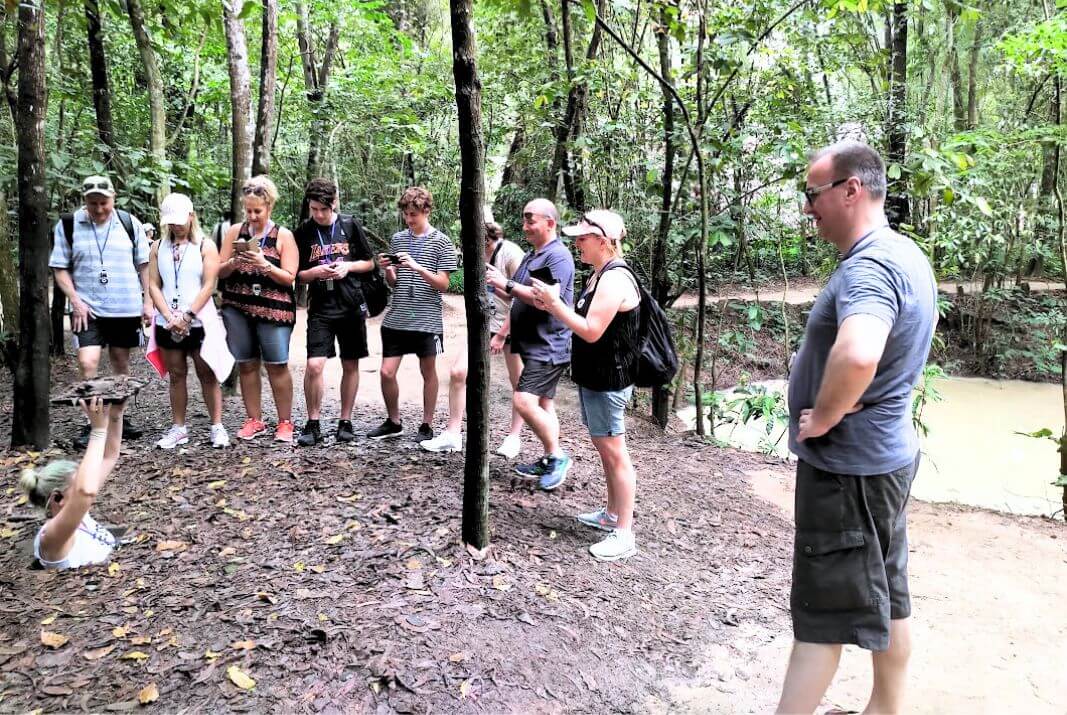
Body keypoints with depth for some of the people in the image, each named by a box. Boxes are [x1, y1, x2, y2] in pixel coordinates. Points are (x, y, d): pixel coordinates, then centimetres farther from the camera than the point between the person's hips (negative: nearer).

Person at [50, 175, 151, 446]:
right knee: (87, 363, -13)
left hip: (126, 308, 2)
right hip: (87, 309, -1)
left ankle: (118, 417, 27)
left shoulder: (129, 223, 2)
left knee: (121, 362, 12)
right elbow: (60, 268, 1)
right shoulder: (68, 226, -1)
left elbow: (144, 265, 7)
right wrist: (75, 301, -10)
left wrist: (148, 301, 2)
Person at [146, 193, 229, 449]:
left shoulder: (205, 246, 0)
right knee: (176, 375, 9)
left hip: (199, 322, -3)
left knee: (207, 375, 0)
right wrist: (170, 317, -8)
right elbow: (154, 285, 4)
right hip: (168, 324, 3)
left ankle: (217, 427, 5)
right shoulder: (159, 247, 9)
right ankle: (178, 428, 16)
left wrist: (187, 316, -13)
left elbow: (208, 286, -7)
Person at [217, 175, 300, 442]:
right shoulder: (234, 232, 9)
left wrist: (264, 264, -17)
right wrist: (234, 262, -10)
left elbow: (289, 278, -3)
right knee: (246, 364, 6)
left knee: (277, 365, -4)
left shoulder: (283, 236, 1)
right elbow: (220, 272, 10)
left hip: (273, 309, -3)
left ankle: (285, 422, 6)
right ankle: (254, 420, 17)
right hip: (237, 308, 3)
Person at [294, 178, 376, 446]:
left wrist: (348, 266, -9)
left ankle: (345, 421, 21)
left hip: (351, 306, 1)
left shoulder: (350, 225, 3)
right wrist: (315, 272, -13)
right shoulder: (303, 233, 3)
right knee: (314, 365, -13)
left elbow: (369, 263, 9)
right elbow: (296, 275, 8)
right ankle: (312, 424, 4)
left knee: (350, 365, 7)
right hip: (320, 309, -1)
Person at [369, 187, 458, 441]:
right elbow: (394, 283, 14)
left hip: (427, 320, -3)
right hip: (396, 319, 3)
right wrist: (387, 269, -7)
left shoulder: (441, 242, -3)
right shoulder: (397, 239, 9)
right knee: (387, 372, 2)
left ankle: (426, 425, 22)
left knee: (428, 372, 9)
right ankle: (393, 422, 21)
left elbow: (443, 284, -7)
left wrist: (417, 267, -20)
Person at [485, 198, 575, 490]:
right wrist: (502, 334, 20)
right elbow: (519, 301, 23)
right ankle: (549, 462, 21)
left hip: (548, 347, -10)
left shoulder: (558, 256, -13)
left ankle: (557, 456, -3)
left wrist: (507, 284, -22)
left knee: (524, 401, -17)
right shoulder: (531, 256, 17)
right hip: (533, 346, 10)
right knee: (543, 405, 13)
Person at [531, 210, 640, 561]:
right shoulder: (600, 275, 12)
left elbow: (591, 331, -24)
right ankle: (613, 514, 34)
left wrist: (555, 302, -18)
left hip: (608, 380, -10)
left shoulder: (615, 279, -20)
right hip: (594, 377, 10)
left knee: (614, 453, -4)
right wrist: (553, 306, 3)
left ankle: (624, 535, 5)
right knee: (605, 449, 19)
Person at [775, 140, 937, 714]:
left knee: (822, 612, 1)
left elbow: (857, 355, -45)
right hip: (885, 454, 10)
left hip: (847, 467, -10)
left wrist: (821, 418, -27)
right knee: (887, 597, 20)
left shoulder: (869, 265, -24)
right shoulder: (903, 253, 9)